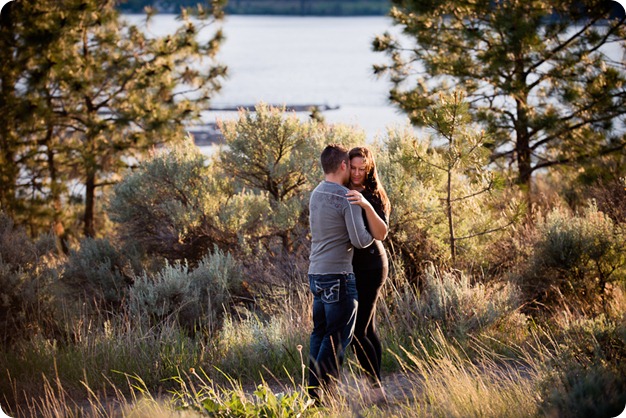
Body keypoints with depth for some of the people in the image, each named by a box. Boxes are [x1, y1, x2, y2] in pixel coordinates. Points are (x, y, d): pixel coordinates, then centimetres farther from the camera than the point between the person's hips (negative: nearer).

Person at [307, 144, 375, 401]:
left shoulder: (316, 194, 12)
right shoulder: (347, 198, -14)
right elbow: (359, 240, -17)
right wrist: (374, 233, 5)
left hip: (316, 273, 9)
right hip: (338, 276, -8)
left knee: (320, 332, 14)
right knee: (338, 337, -4)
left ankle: (314, 388, 15)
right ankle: (321, 390, -7)